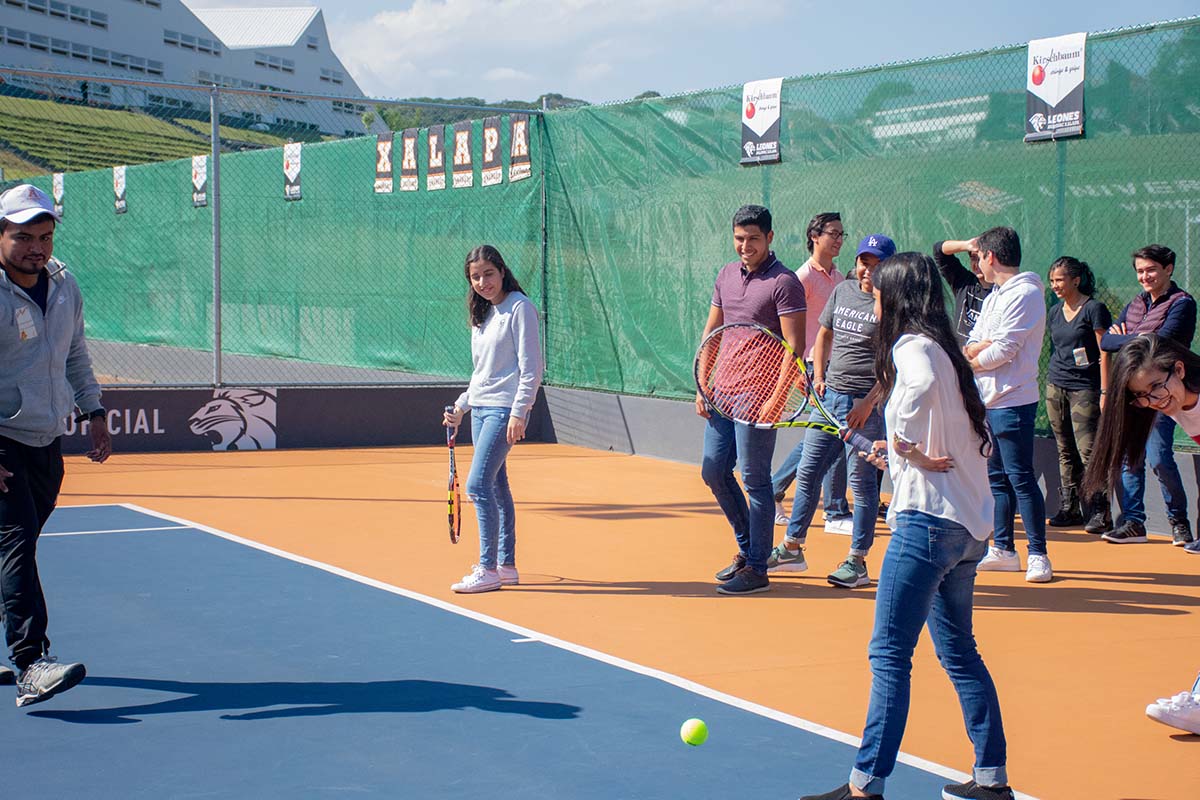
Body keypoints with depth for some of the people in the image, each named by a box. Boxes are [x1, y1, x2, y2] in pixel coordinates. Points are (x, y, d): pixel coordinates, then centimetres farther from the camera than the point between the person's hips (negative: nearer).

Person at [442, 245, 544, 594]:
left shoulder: (519, 307, -9)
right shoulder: (483, 314, 15)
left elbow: (531, 367, -13)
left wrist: (519, 412, -19)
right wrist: (461, 406, 19)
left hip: (505, 408, -8)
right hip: (480, 408, 8)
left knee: (478, 484, -15)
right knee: (496, 486, 10)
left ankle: (488, 569, -12)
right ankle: (506, 565, 16)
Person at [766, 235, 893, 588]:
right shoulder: (842, 291, 10)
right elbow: (824, 335, 21)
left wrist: (869, 402, -19)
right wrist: (819, 378, 9)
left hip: (867, 403, -7)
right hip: (829, 397, 7)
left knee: (862, 481, 1)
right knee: (807, 472, 11)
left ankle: (857, 562, 10)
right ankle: (792, 549, 23)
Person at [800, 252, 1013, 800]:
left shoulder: (913, 345, -10)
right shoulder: (945, 349, 17)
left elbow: (922, 385, -36)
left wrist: (910, 445, -22)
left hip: (928, 519, -10)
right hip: (969, 523, 10)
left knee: (889, 653, -7)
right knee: (958, 651, 16)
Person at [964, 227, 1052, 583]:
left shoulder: (1024, 294, -12)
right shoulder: (995, 297, 18)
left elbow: (1003, 351, -18)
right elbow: (970, 346, 13)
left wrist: (970, 362, -3)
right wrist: (978, 347, -10)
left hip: (1012, 402, -10)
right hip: (989, 400, 10)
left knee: (1021, 479, -9)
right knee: (997, 477, 12)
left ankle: (1038, 555, -4)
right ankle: (1003, 550, 18)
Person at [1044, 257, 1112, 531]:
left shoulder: (1094, 309, -6)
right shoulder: (1055, 313, 13)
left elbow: (1105, 354, -9)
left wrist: (1105, 392, -13)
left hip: (1085, 388, -6)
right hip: (1056, 388, 7)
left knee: (1088, 450, -12)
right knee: (1065, 452, 8)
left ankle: (1099, 512, -9)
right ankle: (1069, 509, 14)